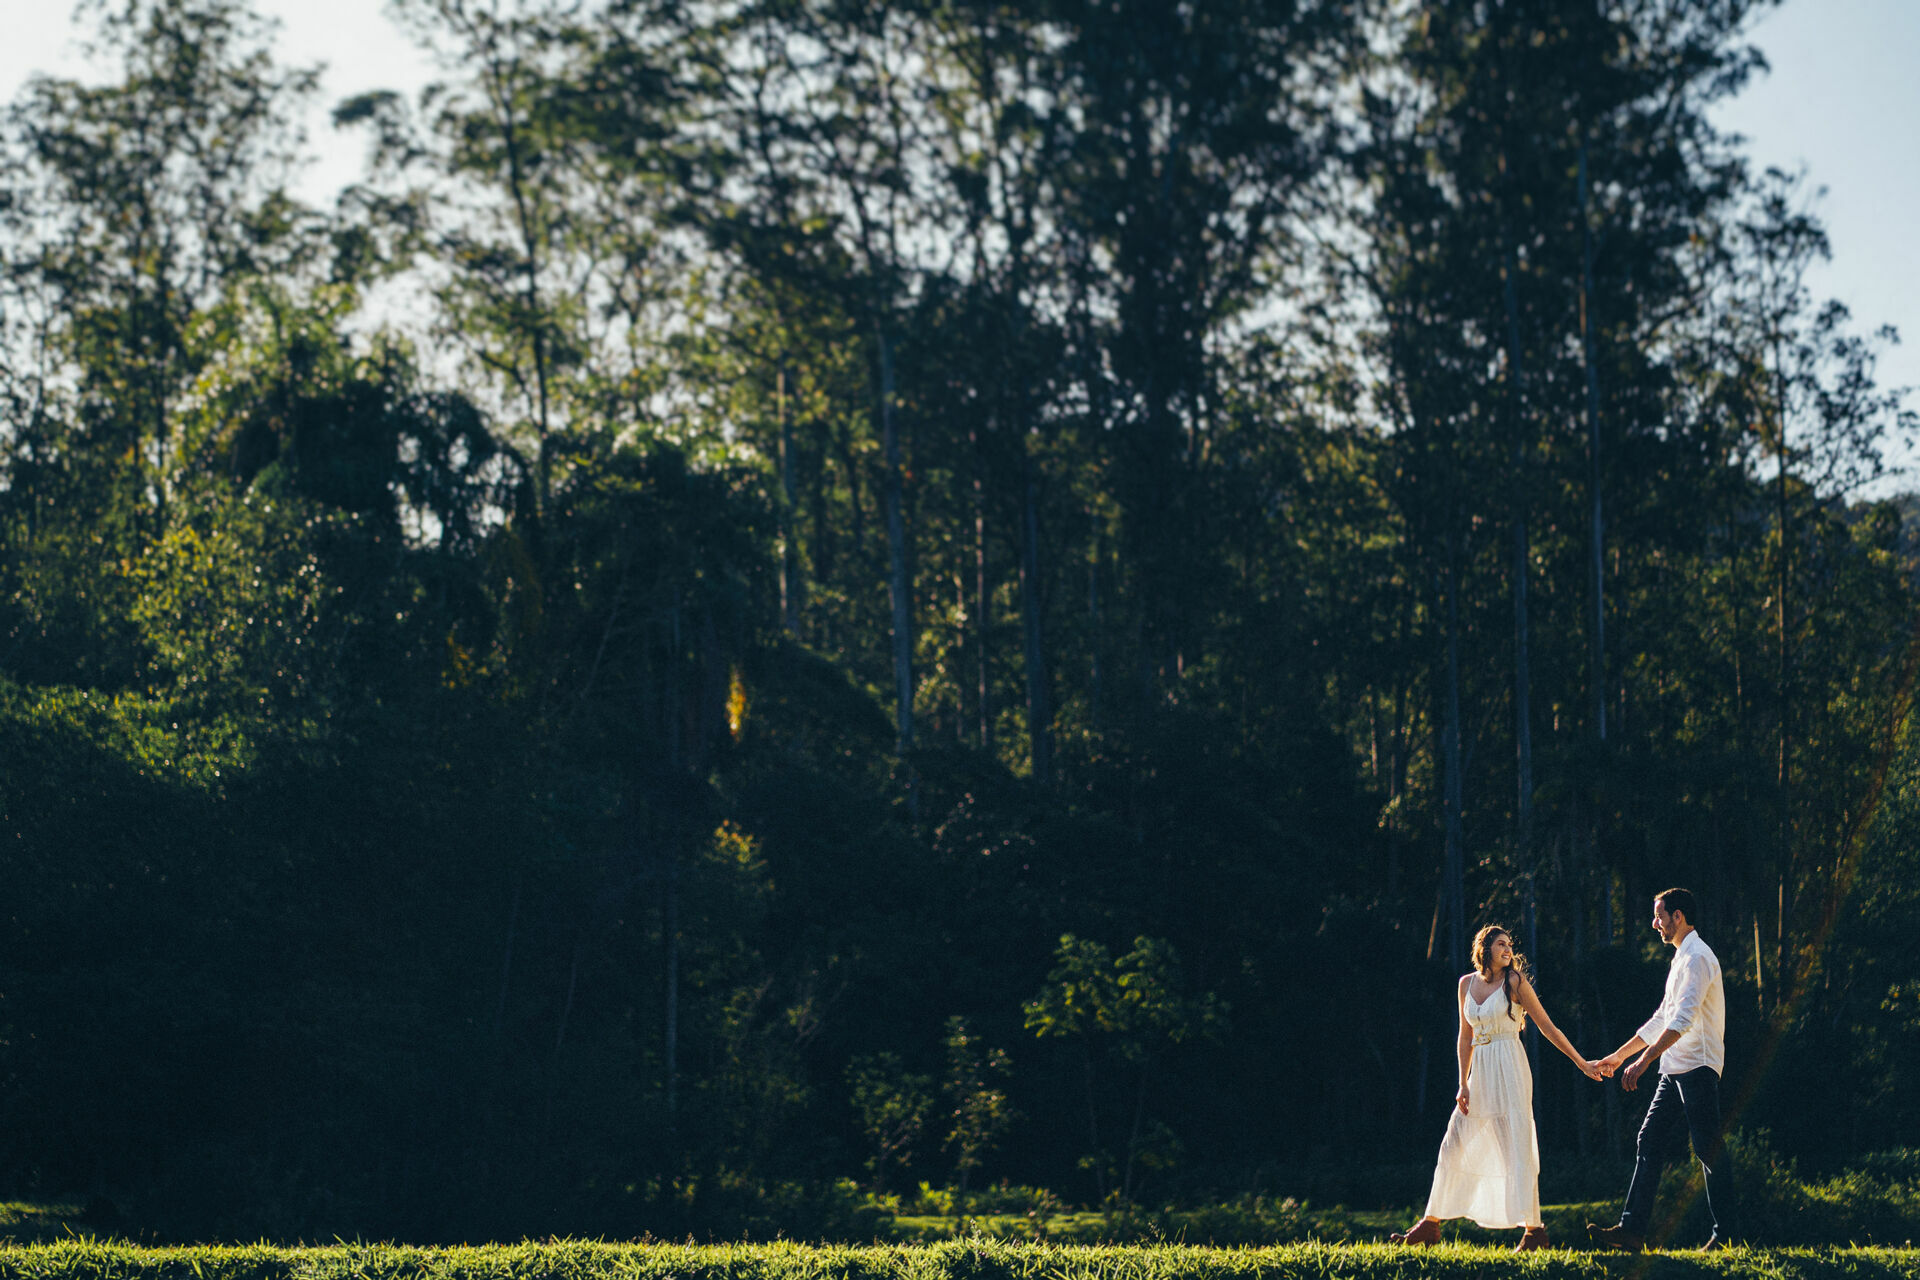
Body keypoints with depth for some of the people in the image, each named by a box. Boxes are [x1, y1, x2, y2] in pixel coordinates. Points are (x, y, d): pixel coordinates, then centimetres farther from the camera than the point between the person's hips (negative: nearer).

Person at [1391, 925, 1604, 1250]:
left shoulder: (1514, 982, -4)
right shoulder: (1467, 984, 11)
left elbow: (1547, 1027, -1)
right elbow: (1466, 1036, 14)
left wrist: (1582, 1063, -3)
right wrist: (1463, 1084, 8)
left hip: (1509, 1072, -5)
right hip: (1479, 1074, 5)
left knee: (1517, 1149, -9)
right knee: (1453, 1147, 6)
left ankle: (1533, 1230, -6)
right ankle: (1430, 1226, 14)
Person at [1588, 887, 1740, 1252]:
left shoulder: (1697, 958, -13)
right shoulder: (1681, 959, 20)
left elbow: (1684, 1020, -24)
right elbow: (1662, 1019, 28)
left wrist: (1643, 1060, -30)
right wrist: (1619, 1055, 31)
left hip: (1697, 1068, -10)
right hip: (1675, 1071, 10)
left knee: (1709, 1150, -5)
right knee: (1649, 1143, 4)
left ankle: (1726, 1234, 0)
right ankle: (1632, 1229, 1)